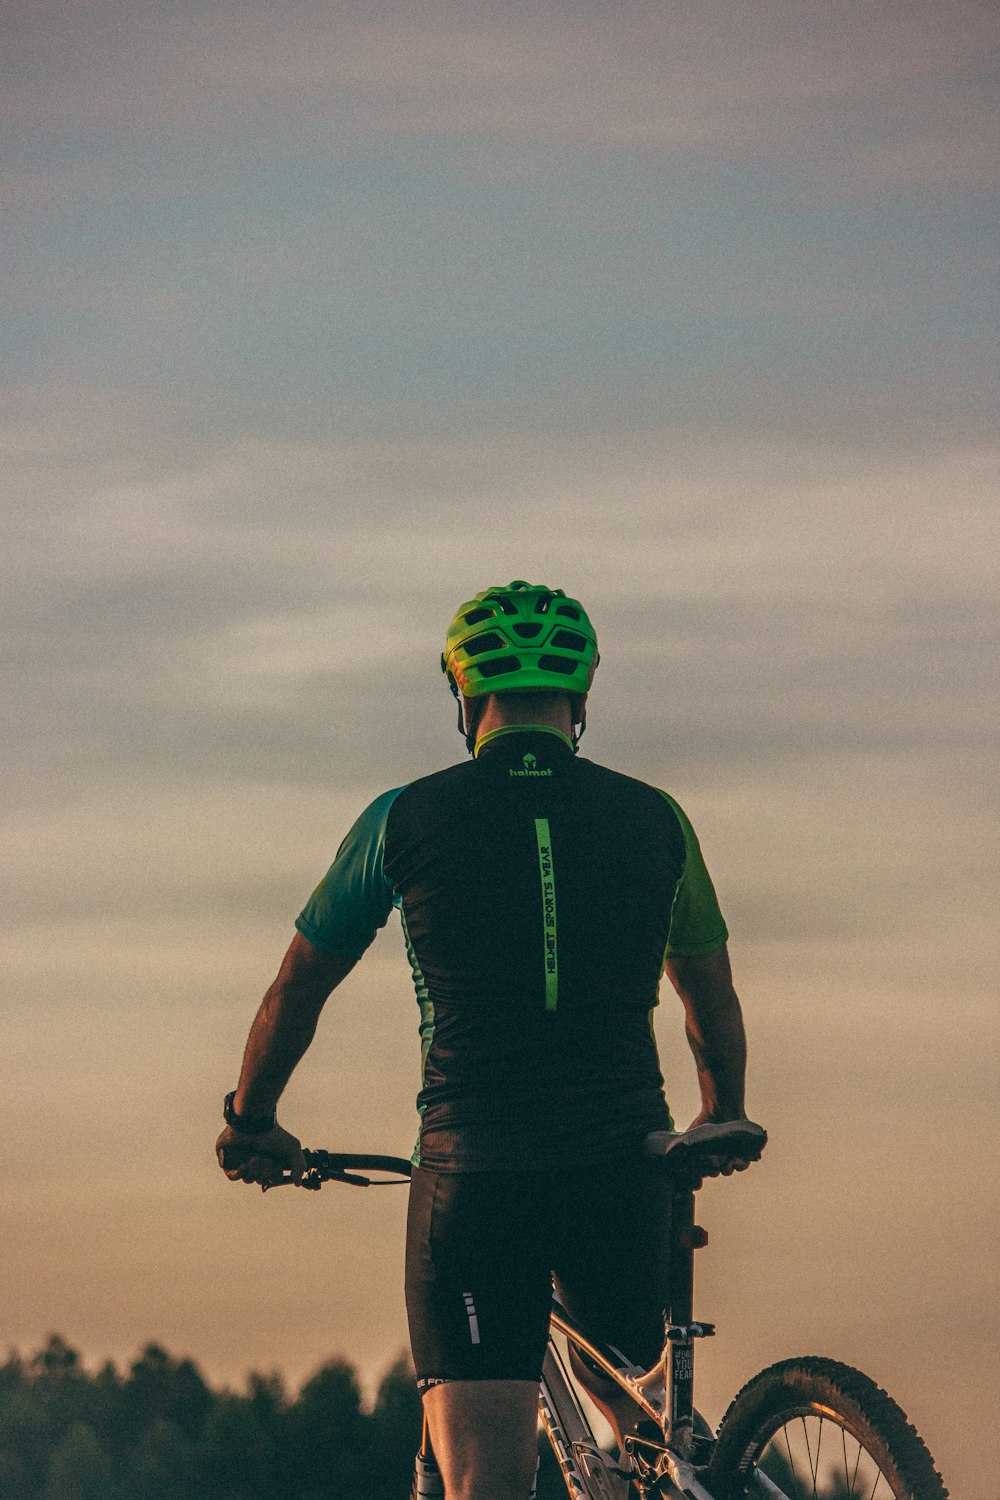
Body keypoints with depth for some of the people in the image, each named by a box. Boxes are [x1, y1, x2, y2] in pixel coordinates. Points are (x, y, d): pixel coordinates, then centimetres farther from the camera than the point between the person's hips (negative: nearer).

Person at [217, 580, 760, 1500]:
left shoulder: (407, 821, 2)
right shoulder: (655, 820, 7)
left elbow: (299, 988, 13)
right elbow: (713, 1004, 21)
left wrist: (251, 1123, 30)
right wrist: (724, 1123, 40)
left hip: (470, 1174, -2)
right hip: (622, 1173, 2)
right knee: (633, 1399, 25)